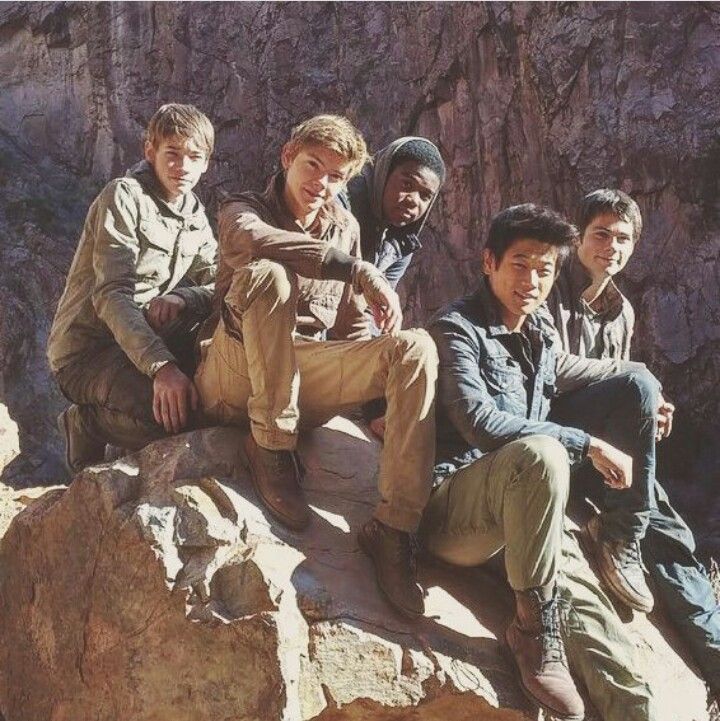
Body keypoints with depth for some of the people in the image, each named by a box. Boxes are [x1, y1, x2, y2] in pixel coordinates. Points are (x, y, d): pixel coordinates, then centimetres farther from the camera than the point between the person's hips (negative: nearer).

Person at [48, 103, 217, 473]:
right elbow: (112, 295, -24)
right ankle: (88, 422, -3)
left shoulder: (194, 216, 11)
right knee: (176, 410, -31)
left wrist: (181, 298, -26)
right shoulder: (124, 197, -13)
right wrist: (161, 366, -38)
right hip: (86, 351, -8)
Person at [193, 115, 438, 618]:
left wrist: (379, 388, 0)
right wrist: (358, 269, -29)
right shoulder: (245, 209, 2)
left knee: (415, 348, -18)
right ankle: (271, 447, -22)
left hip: (308, 377, 4)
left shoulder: (344, 227, 16)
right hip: (237, 380, -4)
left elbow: (353, 327, 18)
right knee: (268, 275, -31)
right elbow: (246, 240, -27)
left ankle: (393, 529, -23)